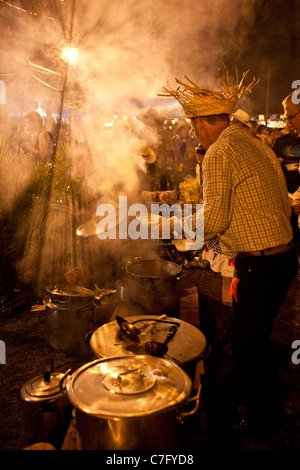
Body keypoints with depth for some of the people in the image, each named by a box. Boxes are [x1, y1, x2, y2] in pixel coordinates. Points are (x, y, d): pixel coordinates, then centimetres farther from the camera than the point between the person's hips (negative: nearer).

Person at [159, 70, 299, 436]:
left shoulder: (219, 153, -14)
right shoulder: (258, 145, 12)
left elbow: (214, 219, -18)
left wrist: (175, 224, 2)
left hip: (259, 265, -9)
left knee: (251, 344, 10)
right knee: (251, 336, 24)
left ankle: (261, 423, 31)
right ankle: (242, 397, 45)